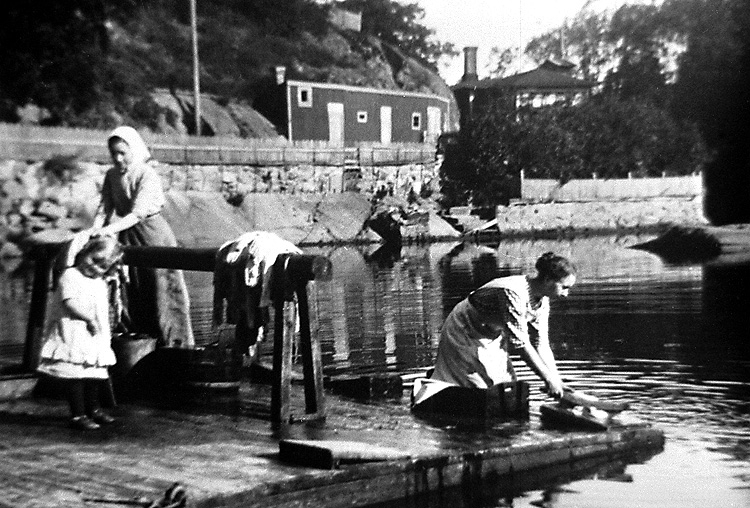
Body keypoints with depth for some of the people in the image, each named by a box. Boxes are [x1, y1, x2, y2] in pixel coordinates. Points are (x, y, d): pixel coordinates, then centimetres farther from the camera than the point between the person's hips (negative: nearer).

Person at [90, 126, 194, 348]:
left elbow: (138, 213, -28)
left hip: (153, 236, -6)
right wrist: (95, 230, -22)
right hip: (128, 238, 6)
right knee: (134, 295, 11)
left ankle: (174, 345, 2)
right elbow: (105, 209, -3)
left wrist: (110, 229, -39)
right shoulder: (112, 176, 2)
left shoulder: (148, 175, -18)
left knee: (161, 292, -5)